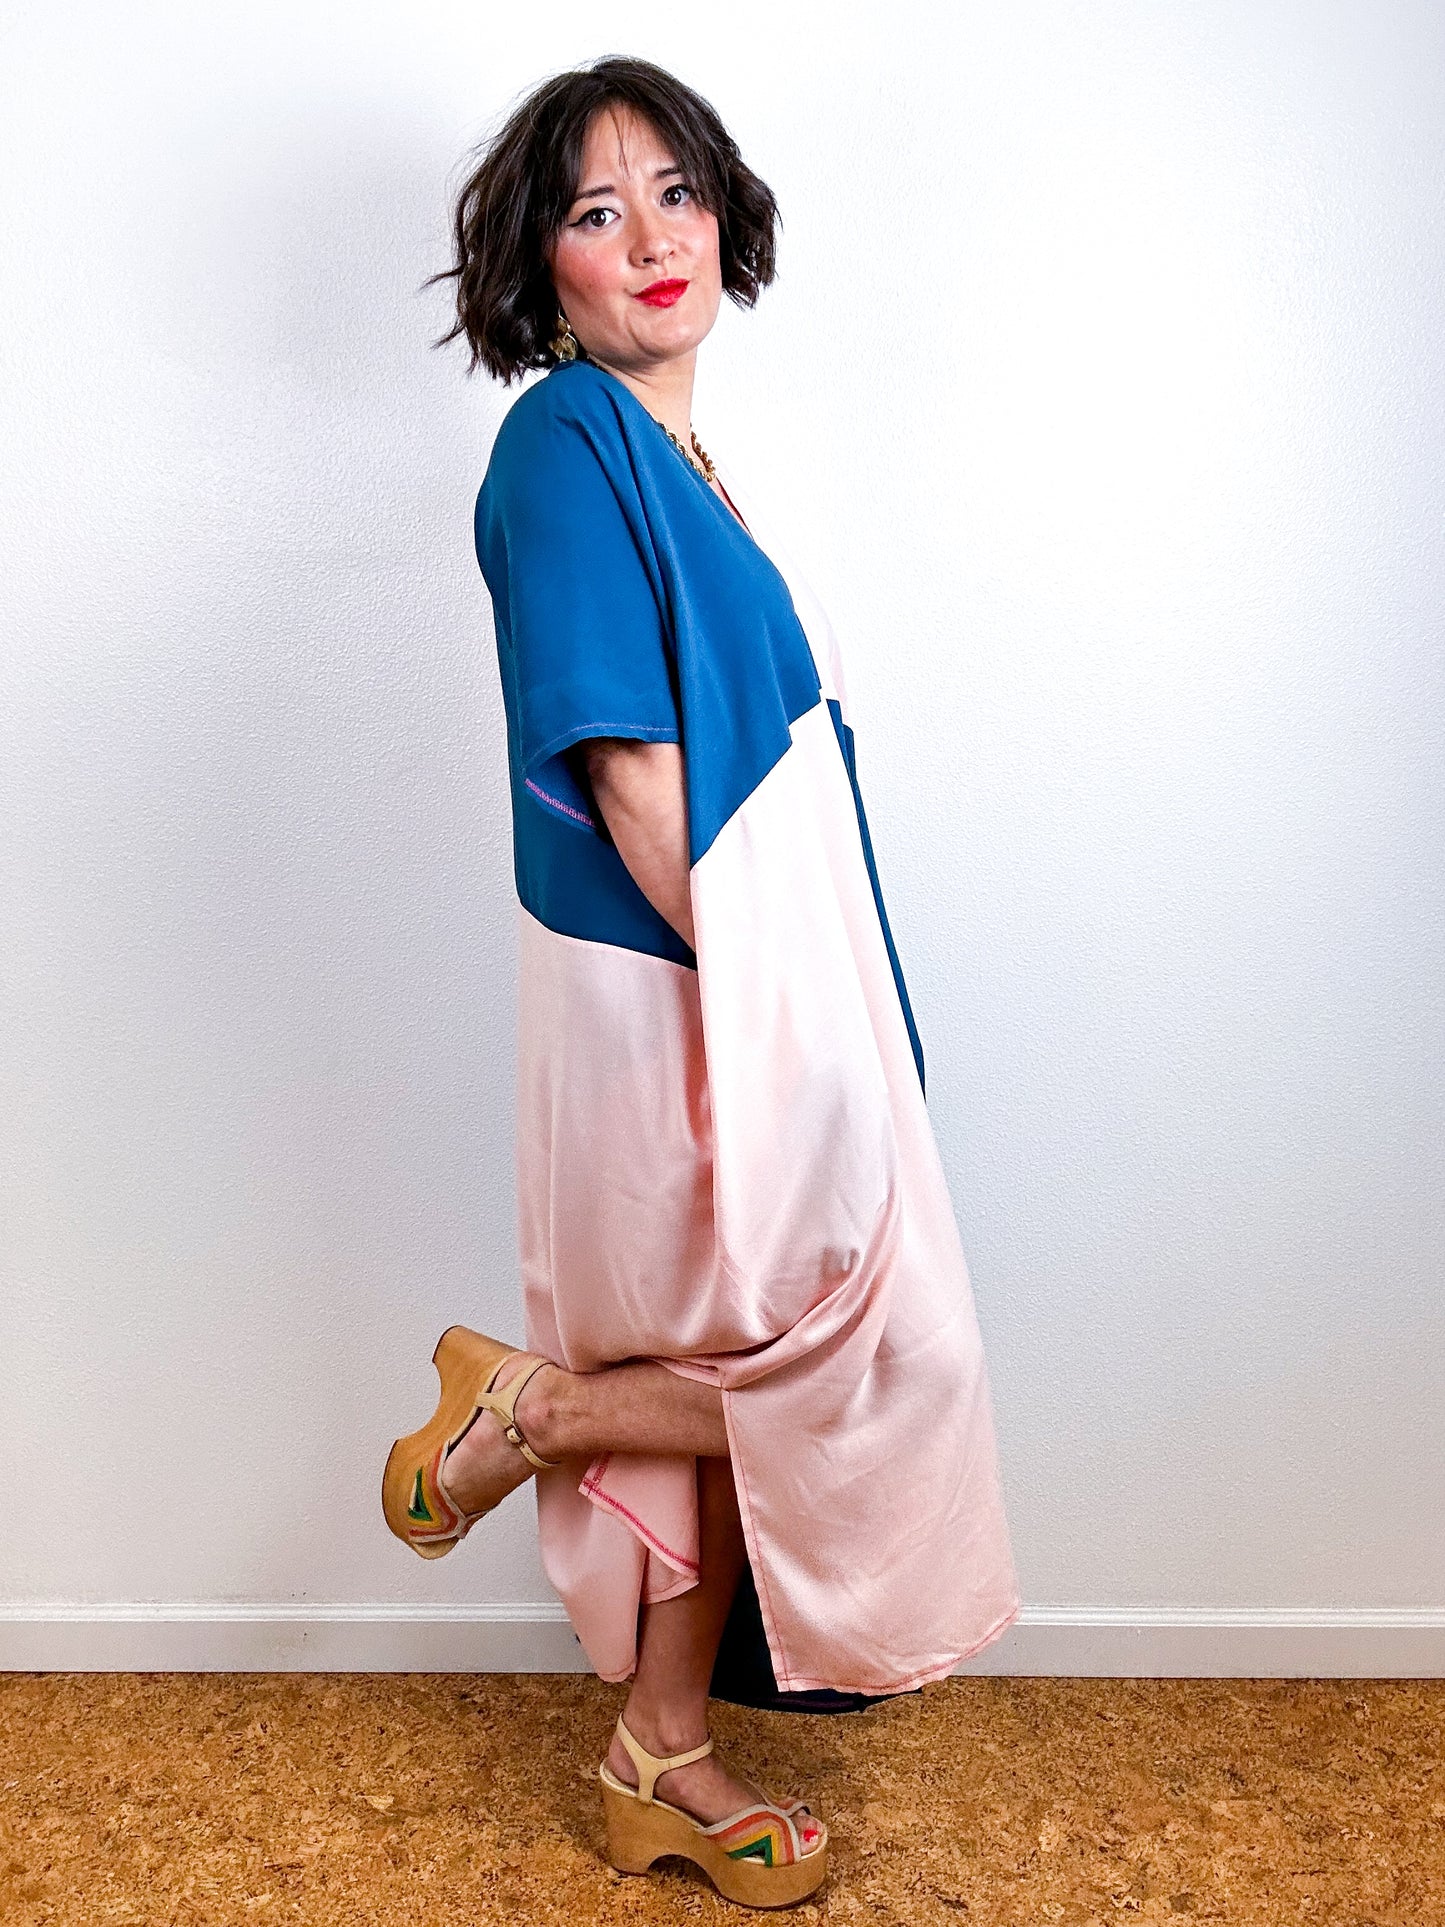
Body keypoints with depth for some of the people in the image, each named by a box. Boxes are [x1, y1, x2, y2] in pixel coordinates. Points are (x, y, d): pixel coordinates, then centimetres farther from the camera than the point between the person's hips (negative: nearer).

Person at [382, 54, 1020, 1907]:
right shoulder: (567, 443, -13)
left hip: (754, 997, 9)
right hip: (689, 1004, -9)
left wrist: (798, 1003, 13)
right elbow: (629, 773, -20)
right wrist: (767, 994, -15)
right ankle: (528, 1407, 13)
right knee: (891, 1364, 2)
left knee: (734, 1385, 17)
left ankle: (666, 1763, 34)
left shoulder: (675, 460, 14)